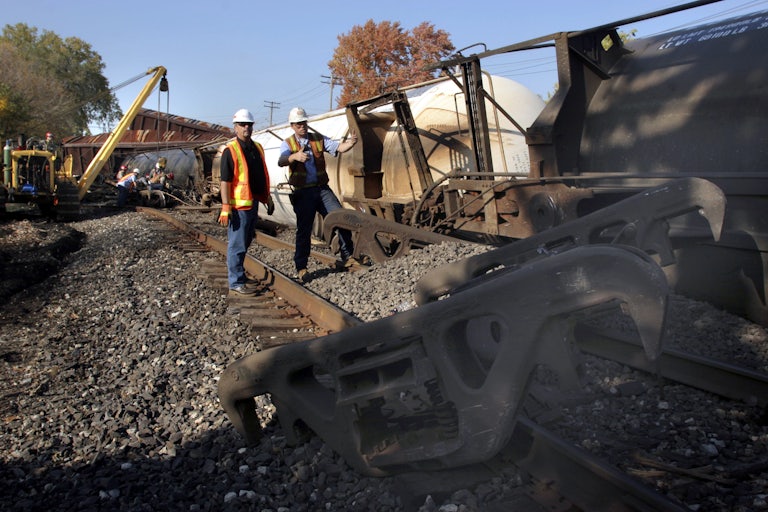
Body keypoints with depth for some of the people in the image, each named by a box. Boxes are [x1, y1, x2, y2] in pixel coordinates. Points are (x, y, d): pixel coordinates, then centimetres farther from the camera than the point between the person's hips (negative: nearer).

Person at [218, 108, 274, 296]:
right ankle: (236, 283, 4)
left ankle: (238, 275, 32)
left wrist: (268, 198, 20)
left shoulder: (257, 148, 13)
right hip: (238, 204, -8)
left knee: (245, 242, 18)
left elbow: (263, 176, 21)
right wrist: (225, 207, -20)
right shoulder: (230, 150, -11)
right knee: (237, 245, -3)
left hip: (253, 203, 8)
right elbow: (225, 181, -15)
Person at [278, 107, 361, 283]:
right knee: (304, 230, -2)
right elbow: (281, 161, -20)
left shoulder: (318, 139, 9)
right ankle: (301, 268, 7)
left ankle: (347, 257, 11)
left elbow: (339, 148, -2)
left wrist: (351, 142, -25)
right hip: (303, 193, -3)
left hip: (322, 189, 3)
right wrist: (295, 156, -43)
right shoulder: (288, 144, 1)